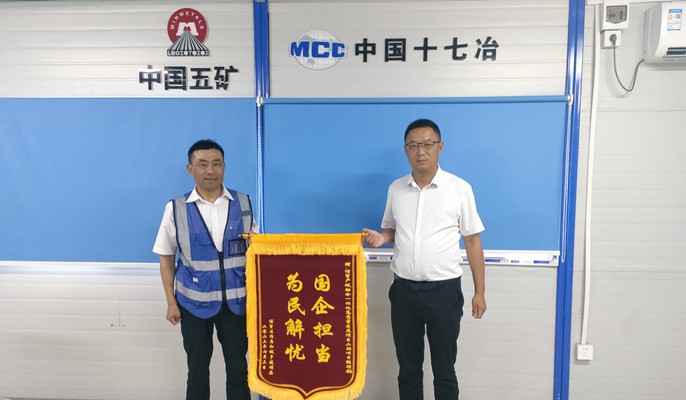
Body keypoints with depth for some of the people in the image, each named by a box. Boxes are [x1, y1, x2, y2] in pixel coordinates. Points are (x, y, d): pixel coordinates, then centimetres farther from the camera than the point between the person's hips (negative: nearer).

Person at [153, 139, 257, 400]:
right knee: (197, 369, 15)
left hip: (235, 299, 1)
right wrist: (171, 302, 0)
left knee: (238, 366, 12)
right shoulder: (176, 208, -4)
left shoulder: (243, 203, -1)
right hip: (194, 300, 0)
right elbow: (166, 257, 2)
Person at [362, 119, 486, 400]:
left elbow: (472, 241, -3)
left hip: (443, 291, -3)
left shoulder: (459, 189, -6)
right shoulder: (396, 189, 3)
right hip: (404, 290, 3)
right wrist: (380, 238, -8)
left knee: (444, 370, 11)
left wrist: (479, 291, -5)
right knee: (408, 367, 16)